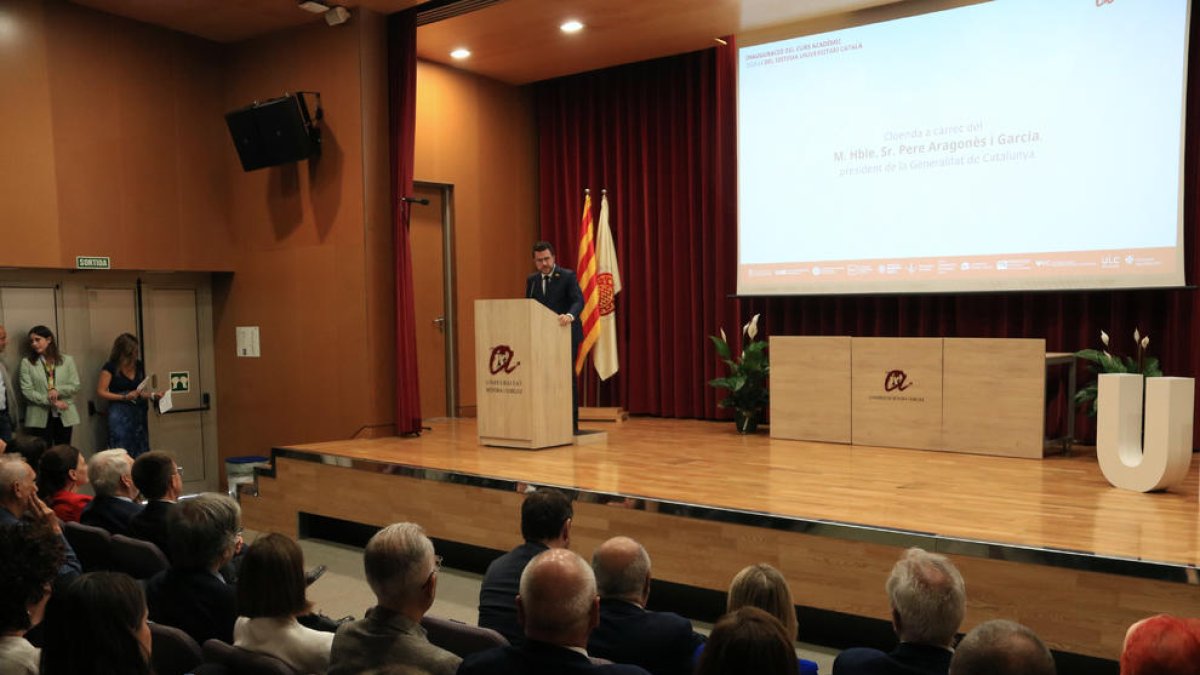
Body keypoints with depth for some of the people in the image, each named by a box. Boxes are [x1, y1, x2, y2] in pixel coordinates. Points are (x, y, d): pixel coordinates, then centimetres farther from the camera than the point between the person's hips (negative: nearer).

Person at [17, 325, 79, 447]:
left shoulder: (67, 360, 7)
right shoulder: (27, 363, 3)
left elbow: (75, 386, 2)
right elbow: (27, 391, -5)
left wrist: (58, 390, -17)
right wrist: (51, 401, -14)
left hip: (64, 415, 1)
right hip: (40, 418, -1)